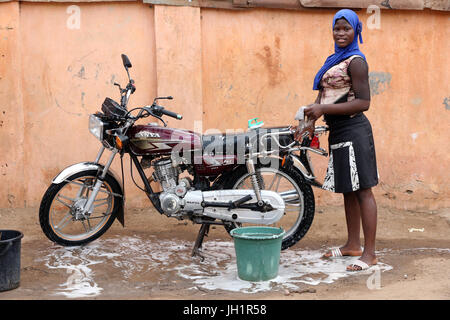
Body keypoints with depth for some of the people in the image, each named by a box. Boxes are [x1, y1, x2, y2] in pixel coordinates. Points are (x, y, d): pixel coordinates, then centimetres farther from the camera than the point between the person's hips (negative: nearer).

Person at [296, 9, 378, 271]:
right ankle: (353, 245, 26)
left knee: (362, 190, -7)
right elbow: (324, 96, 21)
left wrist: (324, 109, -19)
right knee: (348, 191, 15)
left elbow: (363, 102, -16)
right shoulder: (335, 60, 18)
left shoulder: (356, 61, -10)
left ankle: (370, 253, -3)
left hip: (353, 131, -9)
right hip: (338, 132, 9)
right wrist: (311, 121, 7)